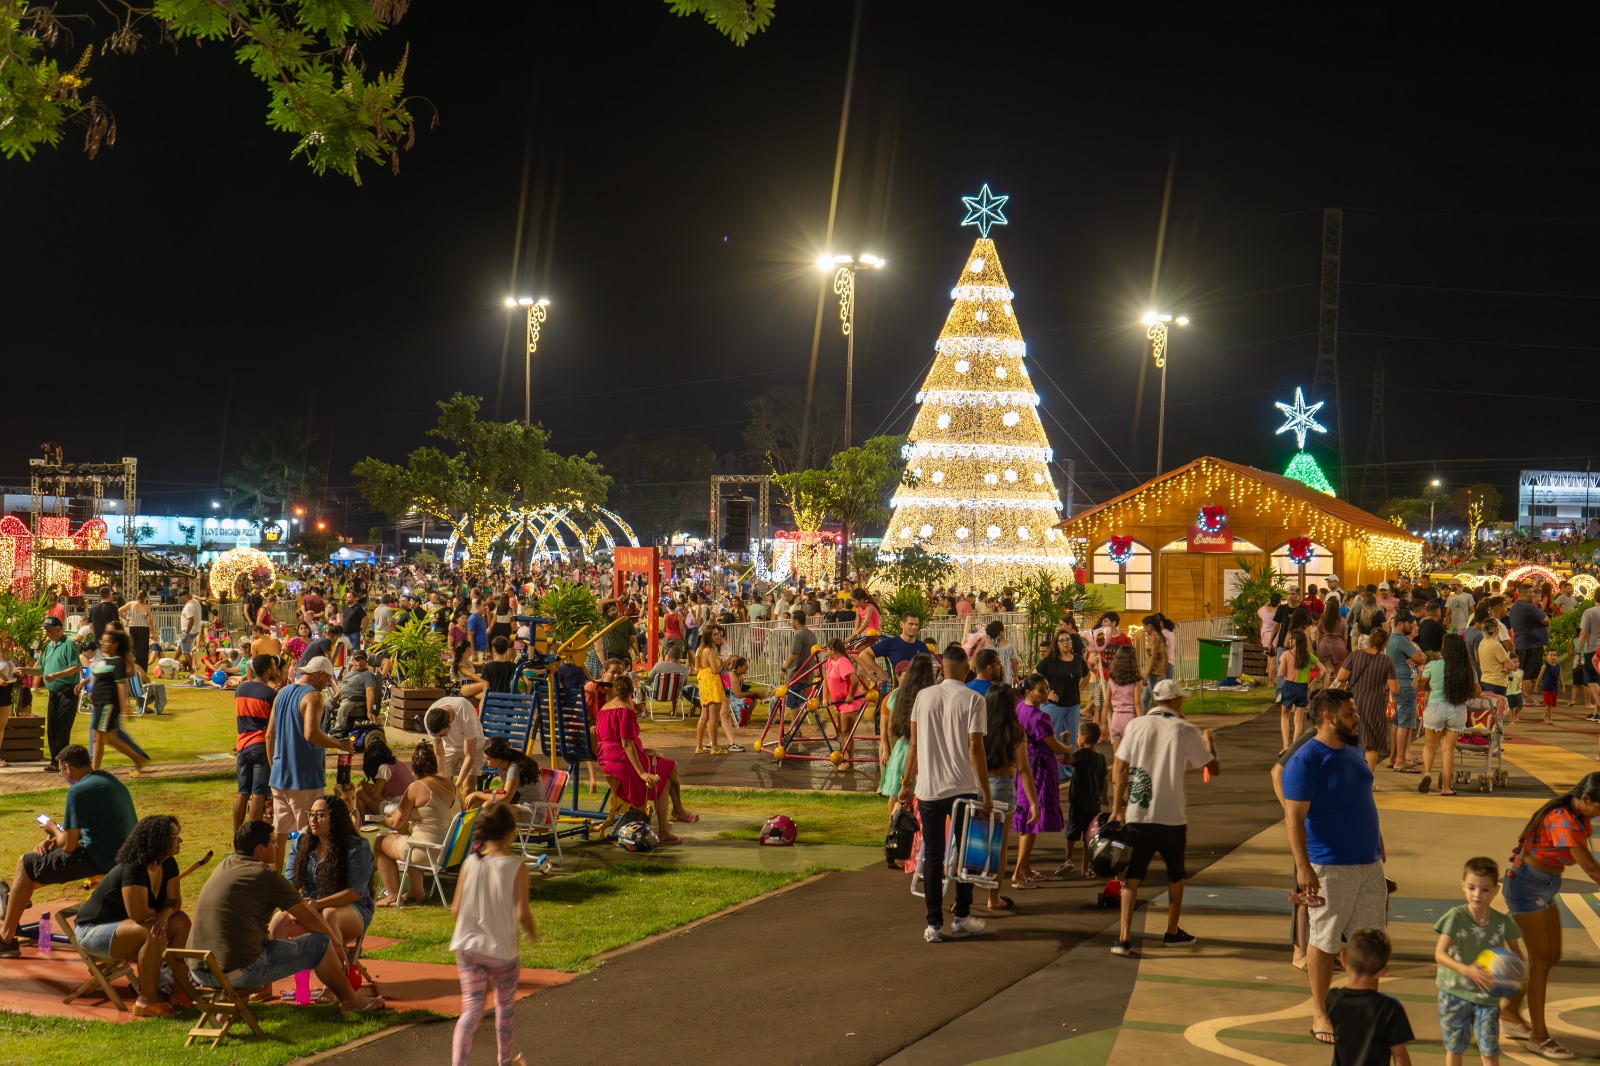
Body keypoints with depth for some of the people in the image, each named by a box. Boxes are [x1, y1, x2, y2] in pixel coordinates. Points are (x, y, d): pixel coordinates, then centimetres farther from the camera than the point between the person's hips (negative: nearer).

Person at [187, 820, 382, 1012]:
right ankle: (351, 1000, 24)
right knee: (320, 942, 7)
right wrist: (337, 943, 16)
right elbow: (311, 920, 2)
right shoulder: (265, 875, -7)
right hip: (239, 972, -8)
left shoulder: (224, 865, 13)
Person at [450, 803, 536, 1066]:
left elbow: (455, 909, -2)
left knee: (471, 1008, 4)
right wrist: (533, 933, 4)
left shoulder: (470, 863, -5)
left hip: (468, 946, 2)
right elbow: (522, 913, -16)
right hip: (502, 949, -2)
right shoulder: (516, 866, -13)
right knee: (505, 1005, 21)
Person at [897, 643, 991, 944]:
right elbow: (975, 748, -11)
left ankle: (934, 924, 6)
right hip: (964, 788, -2)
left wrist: (907, 783, 16)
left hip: (928, 789, 2)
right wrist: (986, 795, -8)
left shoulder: (923, 696, 3)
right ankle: (961, 919, 17)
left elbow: (914, 744, 6)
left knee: (932, 856, 7)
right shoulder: (973, 700, -7)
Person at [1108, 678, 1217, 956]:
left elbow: (1119, 771, -2)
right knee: (1176, 874, 20)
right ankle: (1172, 932, 30)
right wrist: (1209, 743, 24)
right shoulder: (1186, 731, -3)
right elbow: (1214, 769, 5)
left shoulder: (1135, 725, 1)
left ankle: (1124, 937, -6)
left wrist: (1117, 808, 5)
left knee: (1132, 876, 5)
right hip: (1172, 816, -1)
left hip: (1137, 815, 1)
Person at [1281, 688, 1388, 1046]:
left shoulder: (1352, 749, 10)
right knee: (1325, 941, 3)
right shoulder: (1305, 761, -15)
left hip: (1369, 863, 7)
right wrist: (1302, 866, -26)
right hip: (1330, 867, -7)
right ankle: (1320, 1014, 14)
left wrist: (1377, 841, 22)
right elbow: (1294, 817, -19)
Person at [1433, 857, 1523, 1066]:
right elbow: (1440, 954, -19)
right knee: (1454, 1047, 13)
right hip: (1455, 992, -1)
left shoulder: (1502, 923, -8)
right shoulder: (1455, 917, -15)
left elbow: (1515, 950, 10)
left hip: (1488, 995, 1)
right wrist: (1466, 970, -33)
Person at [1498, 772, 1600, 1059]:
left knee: (1552, 955, 14)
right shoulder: (1564, 822, -28)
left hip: (1546, 888, 9)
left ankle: (1509, 1009, 30)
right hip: (1528, 887, -9)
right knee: (1540, 959, -4)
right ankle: (1538, 1037, 5)